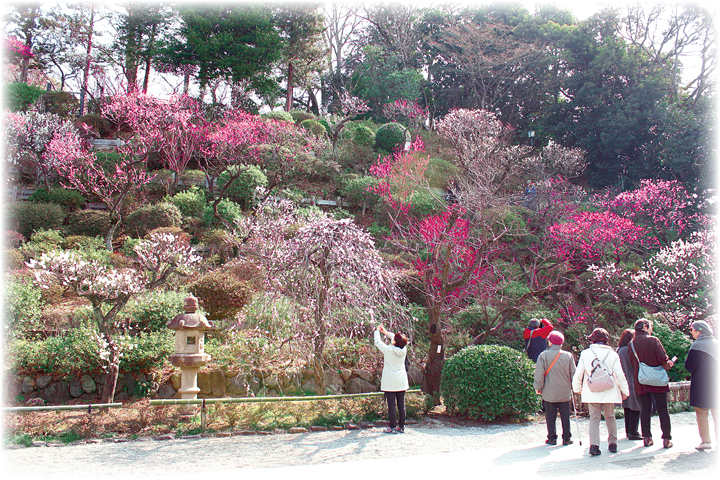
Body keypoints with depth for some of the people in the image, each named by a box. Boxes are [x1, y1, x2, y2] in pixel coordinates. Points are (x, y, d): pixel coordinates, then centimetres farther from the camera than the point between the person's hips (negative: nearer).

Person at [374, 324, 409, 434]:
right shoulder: (404, 349, -3)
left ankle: (393, 427, 3)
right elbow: (400, 341, 18)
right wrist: (387, 333, 24)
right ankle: (402, 427, 15)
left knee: (391, 405, 0)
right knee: (401, 405, 9)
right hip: (401, 382, 5)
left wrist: (377, 331, 16)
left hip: (390, 383, -5)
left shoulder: (388, 350, -15)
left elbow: (377, 342, 0)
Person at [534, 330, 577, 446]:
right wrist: (572, 387, 17)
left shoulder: (543, 356, -9)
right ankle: (567, 438, 15)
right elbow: (573, 374, 3)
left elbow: (539, 374, -8)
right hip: (565, 393, 2)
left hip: (549, 393, -2)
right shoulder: (568, 356, -3)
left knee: (550, 416, 7)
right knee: (565, 416, 11)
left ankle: (552, 438, 10)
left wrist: (538, 387, 3)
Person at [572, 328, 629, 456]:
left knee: (594, 418, 4)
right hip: (609, 392, 0)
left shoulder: (585, 353, -3)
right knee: (610, 417, 16)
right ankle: (613, 444, 20)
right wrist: (625, 391, 10)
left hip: (591, 393, 0)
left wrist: (577, 388, 14)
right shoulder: (612, 354, -3)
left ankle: (594, 445, -9)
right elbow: (620, 375, -2)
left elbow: (578, 374, -1)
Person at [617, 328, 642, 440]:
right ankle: (633, 432, -2)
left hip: (624, 384, 9)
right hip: (632, 383, -9)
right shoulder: (629, 349, -16)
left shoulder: (619, 350, 11)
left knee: (627, 408, 13)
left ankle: (628, 431, 19)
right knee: (635, 408, -3)